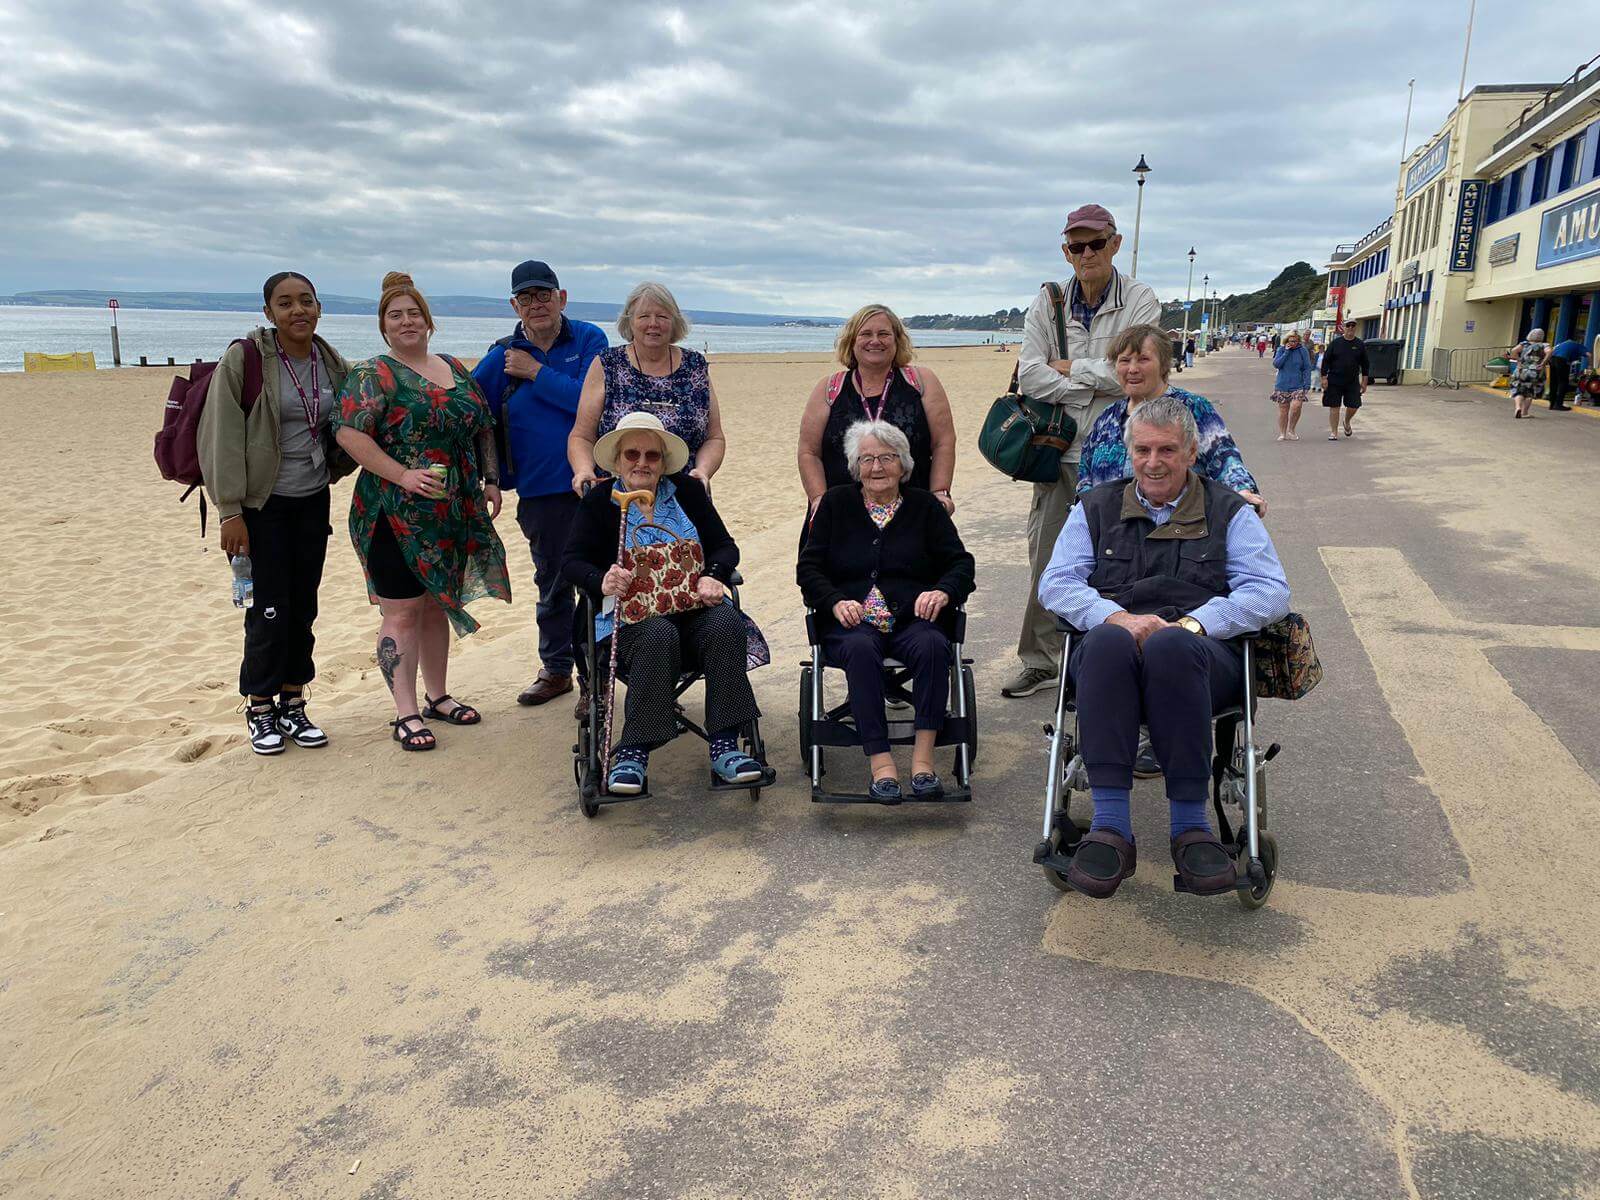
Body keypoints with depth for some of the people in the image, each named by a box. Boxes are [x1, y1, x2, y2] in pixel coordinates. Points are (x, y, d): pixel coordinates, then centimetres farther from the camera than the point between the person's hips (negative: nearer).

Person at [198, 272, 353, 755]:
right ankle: (260, 710, 13)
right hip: (261, 502, -5)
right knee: (269, 609, -3)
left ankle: (293, 703, 21)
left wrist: (336, 466, 3)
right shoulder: (243, 359, -10)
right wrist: (230, 510, -15)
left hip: (313, 500, 5)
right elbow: (221, 438, -12)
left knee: (303, 606, 8)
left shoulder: (332, 364, 5)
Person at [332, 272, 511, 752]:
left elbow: (483, 428, 19)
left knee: (437, 605, 15)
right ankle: (405, 713, 3)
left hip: (454, 515, 6)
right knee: (403, 611, -3)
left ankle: (437, 696, 27)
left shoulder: (455, 370, 14)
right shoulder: (374, 375, -5)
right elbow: (350, 433, -16)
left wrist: (491, 480, 9)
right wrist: (403, 476, -22)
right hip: (396, 515, -6)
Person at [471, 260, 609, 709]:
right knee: (552, 583, 14)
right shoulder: (501, 358, 4)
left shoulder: (589, 340, -2)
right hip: (540, 491, 3)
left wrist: (535, 372, -13)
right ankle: (555, 669, 29)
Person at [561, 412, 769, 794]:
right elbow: (572, 561, -2)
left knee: (726, 624, -30)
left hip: (694, 606, 2)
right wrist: (603, 581, -26)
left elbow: (725, 546, 8)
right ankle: (633, 753, -32)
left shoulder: (688, 491, 14)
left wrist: (713, 577, -16)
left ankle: (724, 747, -29)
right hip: (631, 613, -2)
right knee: (658, 636, -36)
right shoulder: (599, 501, 9)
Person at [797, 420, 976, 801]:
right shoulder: (835, 504, 15)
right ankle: (880, 761, -37)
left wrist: (943, 591, -14)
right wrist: (836, 602, -11)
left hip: (912, 619, 1)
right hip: (852, 621, -1)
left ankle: (923, 755, -31)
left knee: (932, 645, -33)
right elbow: (808, 568, 9)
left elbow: (960, 563, 10)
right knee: (860, 649, -35)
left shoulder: (925, 506, 15)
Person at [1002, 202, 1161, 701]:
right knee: (1044, 557, 7)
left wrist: (1068, 368, -6)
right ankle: (1041, 659, 20)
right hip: (1059, 449, 3)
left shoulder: (1141, 300, 0)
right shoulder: (1048, 301, 7)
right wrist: (1097, 384, -9)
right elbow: (1029, 375, -4)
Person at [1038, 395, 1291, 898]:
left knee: (1170, 646, -38)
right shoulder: (1096, 508, 22)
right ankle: (1110, 824, -37)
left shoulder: (1229, 511, 18)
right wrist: (1115, 617, -12)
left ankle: (1191, 824, -32)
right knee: (1107, 641, -37)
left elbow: (1271, 592, 4)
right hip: (1112, 653, 1)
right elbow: (1056, 582, 9)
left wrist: (1194, 624, -13)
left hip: (1203, 653, -1)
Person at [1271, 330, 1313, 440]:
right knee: (1283, 410, 5)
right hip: (1282, 385, 1)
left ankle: (1291, 430, 2)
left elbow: (1307, 368, 2)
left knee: (1296, 406, -18)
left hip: (1297, 385, -1)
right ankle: (1282, 433, 17)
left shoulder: (1303, 351, 1)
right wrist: (1286, 352, -12)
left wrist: (1307, 384, -5)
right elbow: (1276, 364, -8)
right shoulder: (1281, 350, 4)